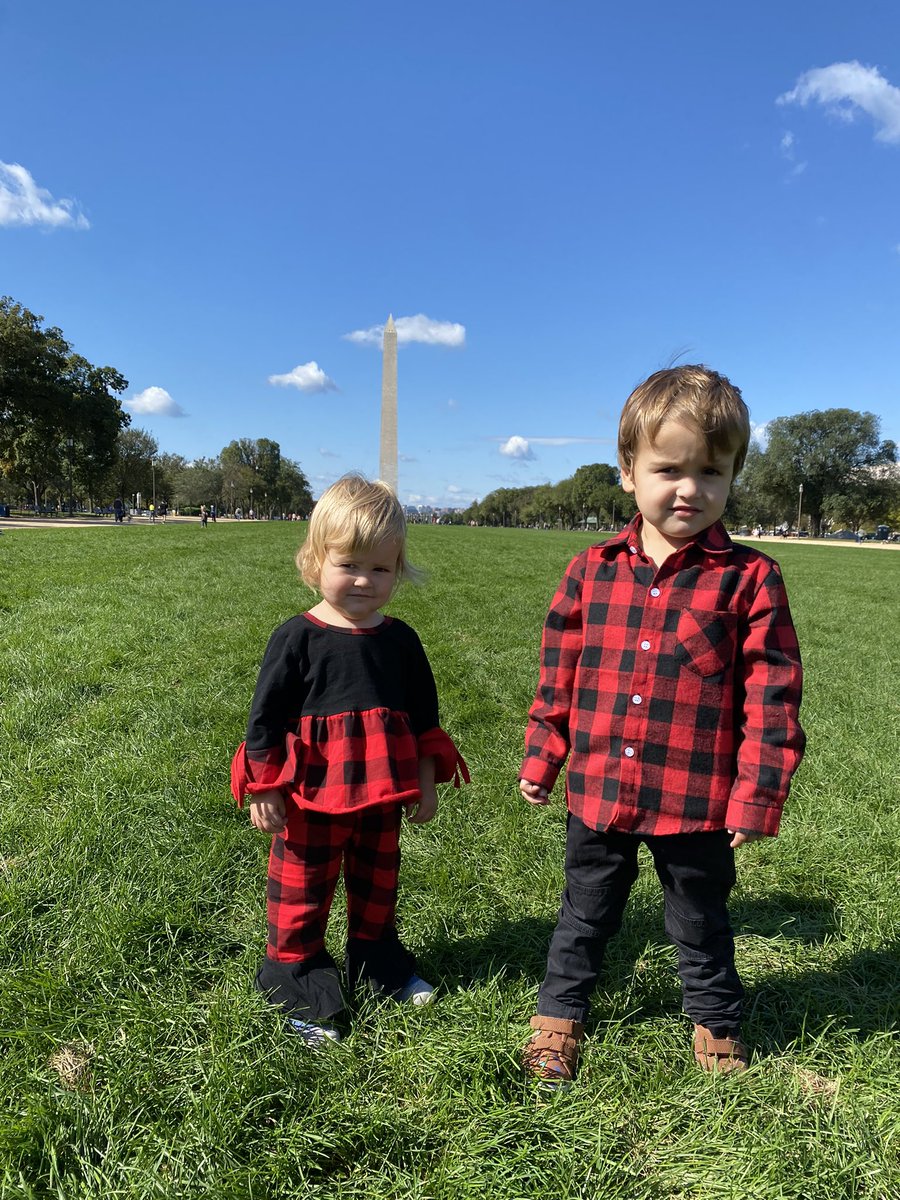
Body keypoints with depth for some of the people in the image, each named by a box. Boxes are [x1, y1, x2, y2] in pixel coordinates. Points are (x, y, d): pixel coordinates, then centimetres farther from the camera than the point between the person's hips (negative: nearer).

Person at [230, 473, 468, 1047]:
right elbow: (265, 716, -9)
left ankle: (378, 961, 44)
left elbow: (423, 714, 8)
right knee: (302, 889, 12)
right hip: (312, 796, -4)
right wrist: (265, 791, -10)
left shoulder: (400, 640, -1)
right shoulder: (297, 638, -14)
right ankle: (295, 976, 32)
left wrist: (426, 780, 8)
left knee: (378, 880, 22)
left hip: (383, 792, 5)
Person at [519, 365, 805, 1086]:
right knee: (584, 918, 22)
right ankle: (559, 1016, 44)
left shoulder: (749, 578, -11)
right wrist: (542, 759, 6)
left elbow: (771, 695, -9)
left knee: (702, 926, 23)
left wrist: (757, 795, -9)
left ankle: (717, 1024, 49)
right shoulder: (592, 570, -4)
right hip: (597, 792, 2)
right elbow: (558, 674, 3)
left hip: (698, 802, -1)